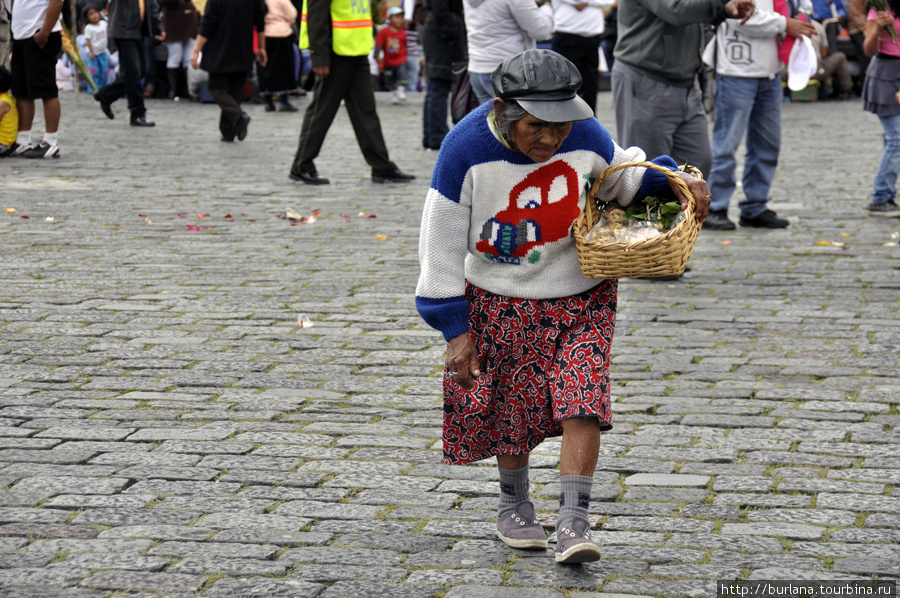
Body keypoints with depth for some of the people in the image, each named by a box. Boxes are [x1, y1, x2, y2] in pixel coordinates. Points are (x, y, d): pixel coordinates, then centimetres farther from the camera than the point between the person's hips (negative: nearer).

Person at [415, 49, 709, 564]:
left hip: (580, 299, 1)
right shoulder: (467, 149, -21)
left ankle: (573, 523, -8)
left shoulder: (585, 137, -14)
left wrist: (676, 179, -9)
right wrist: (455, 329, -14)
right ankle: (514, 505, 36)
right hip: (499, 303, -1)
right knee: (510, 408, 11)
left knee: (582, 405, -13)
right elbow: (441, 245, -14)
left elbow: (625, 176, 10)